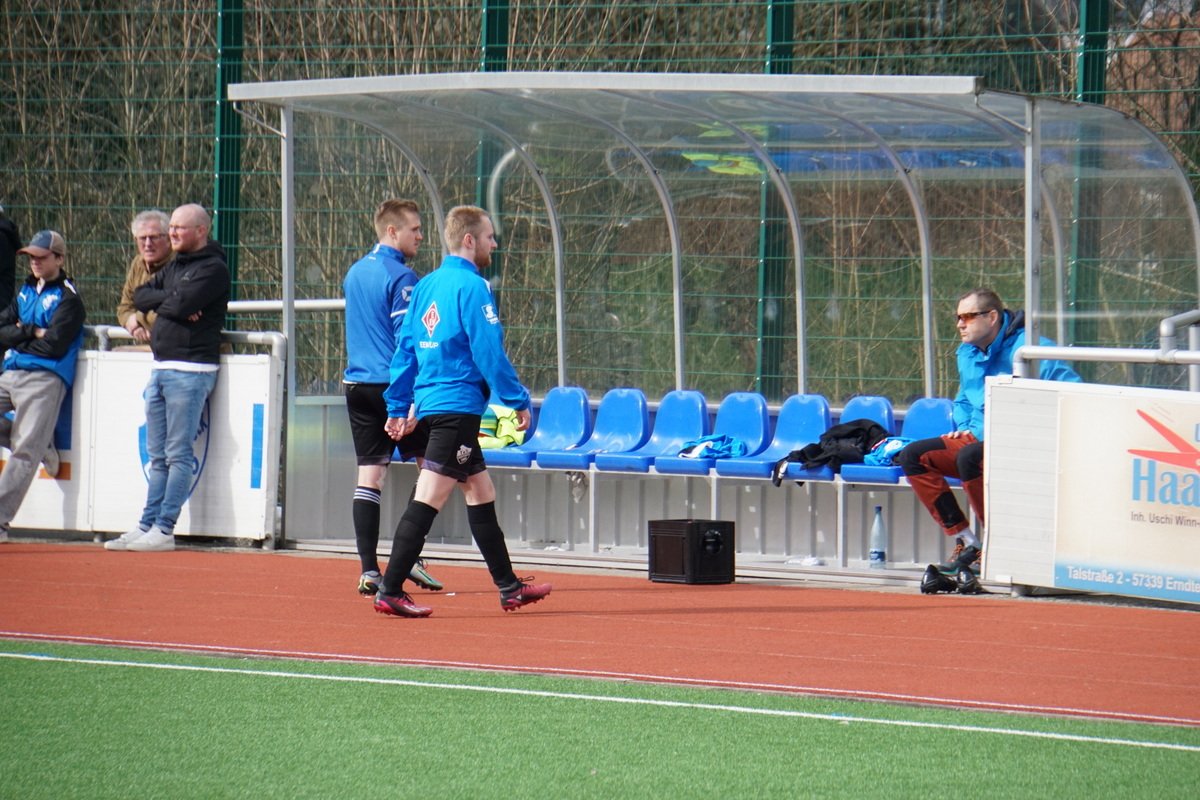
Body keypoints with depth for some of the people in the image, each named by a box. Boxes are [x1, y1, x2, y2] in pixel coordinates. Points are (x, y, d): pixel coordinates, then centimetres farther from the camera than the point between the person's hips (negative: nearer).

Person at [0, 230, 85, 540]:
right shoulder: (25, 292, 21)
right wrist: (31, 332, -6)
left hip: (44, 378, -8)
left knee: (25, 451, -12)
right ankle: (42, 446, 9)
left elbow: (54, 346, -11)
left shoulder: (67, 299, -1)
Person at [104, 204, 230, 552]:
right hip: (160, 367, 9)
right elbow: (140, 296, 12)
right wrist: (172, 301, -5)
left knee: (178, 454, -7)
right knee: (158, 455, 10)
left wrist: (159, 302, 0)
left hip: (190, 370, -9)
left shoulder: (213, 269, -8)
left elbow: (182, 304, -20)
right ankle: (146, 526, 12)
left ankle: (164, 530, -8)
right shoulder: (174, 266, 19)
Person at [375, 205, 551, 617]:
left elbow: (406, 350, 15)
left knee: (481, 491, 16)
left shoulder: (426, 286, 13)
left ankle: (508, 586, 21)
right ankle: (389, 591, -11)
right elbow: (489, 354, -15)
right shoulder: (471, 287, -12)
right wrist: (519, 401, -7)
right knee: (429, 498, -9)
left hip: (429, 405, 9)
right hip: (457, 407, -9)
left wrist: (399, 408, 18)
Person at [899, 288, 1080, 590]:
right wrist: (964, 427, 10)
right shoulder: (967, 353, 14)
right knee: (912, 456, -4)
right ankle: (965, 540, -9)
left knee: (969, 457, -36)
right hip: (978, 439, 9)